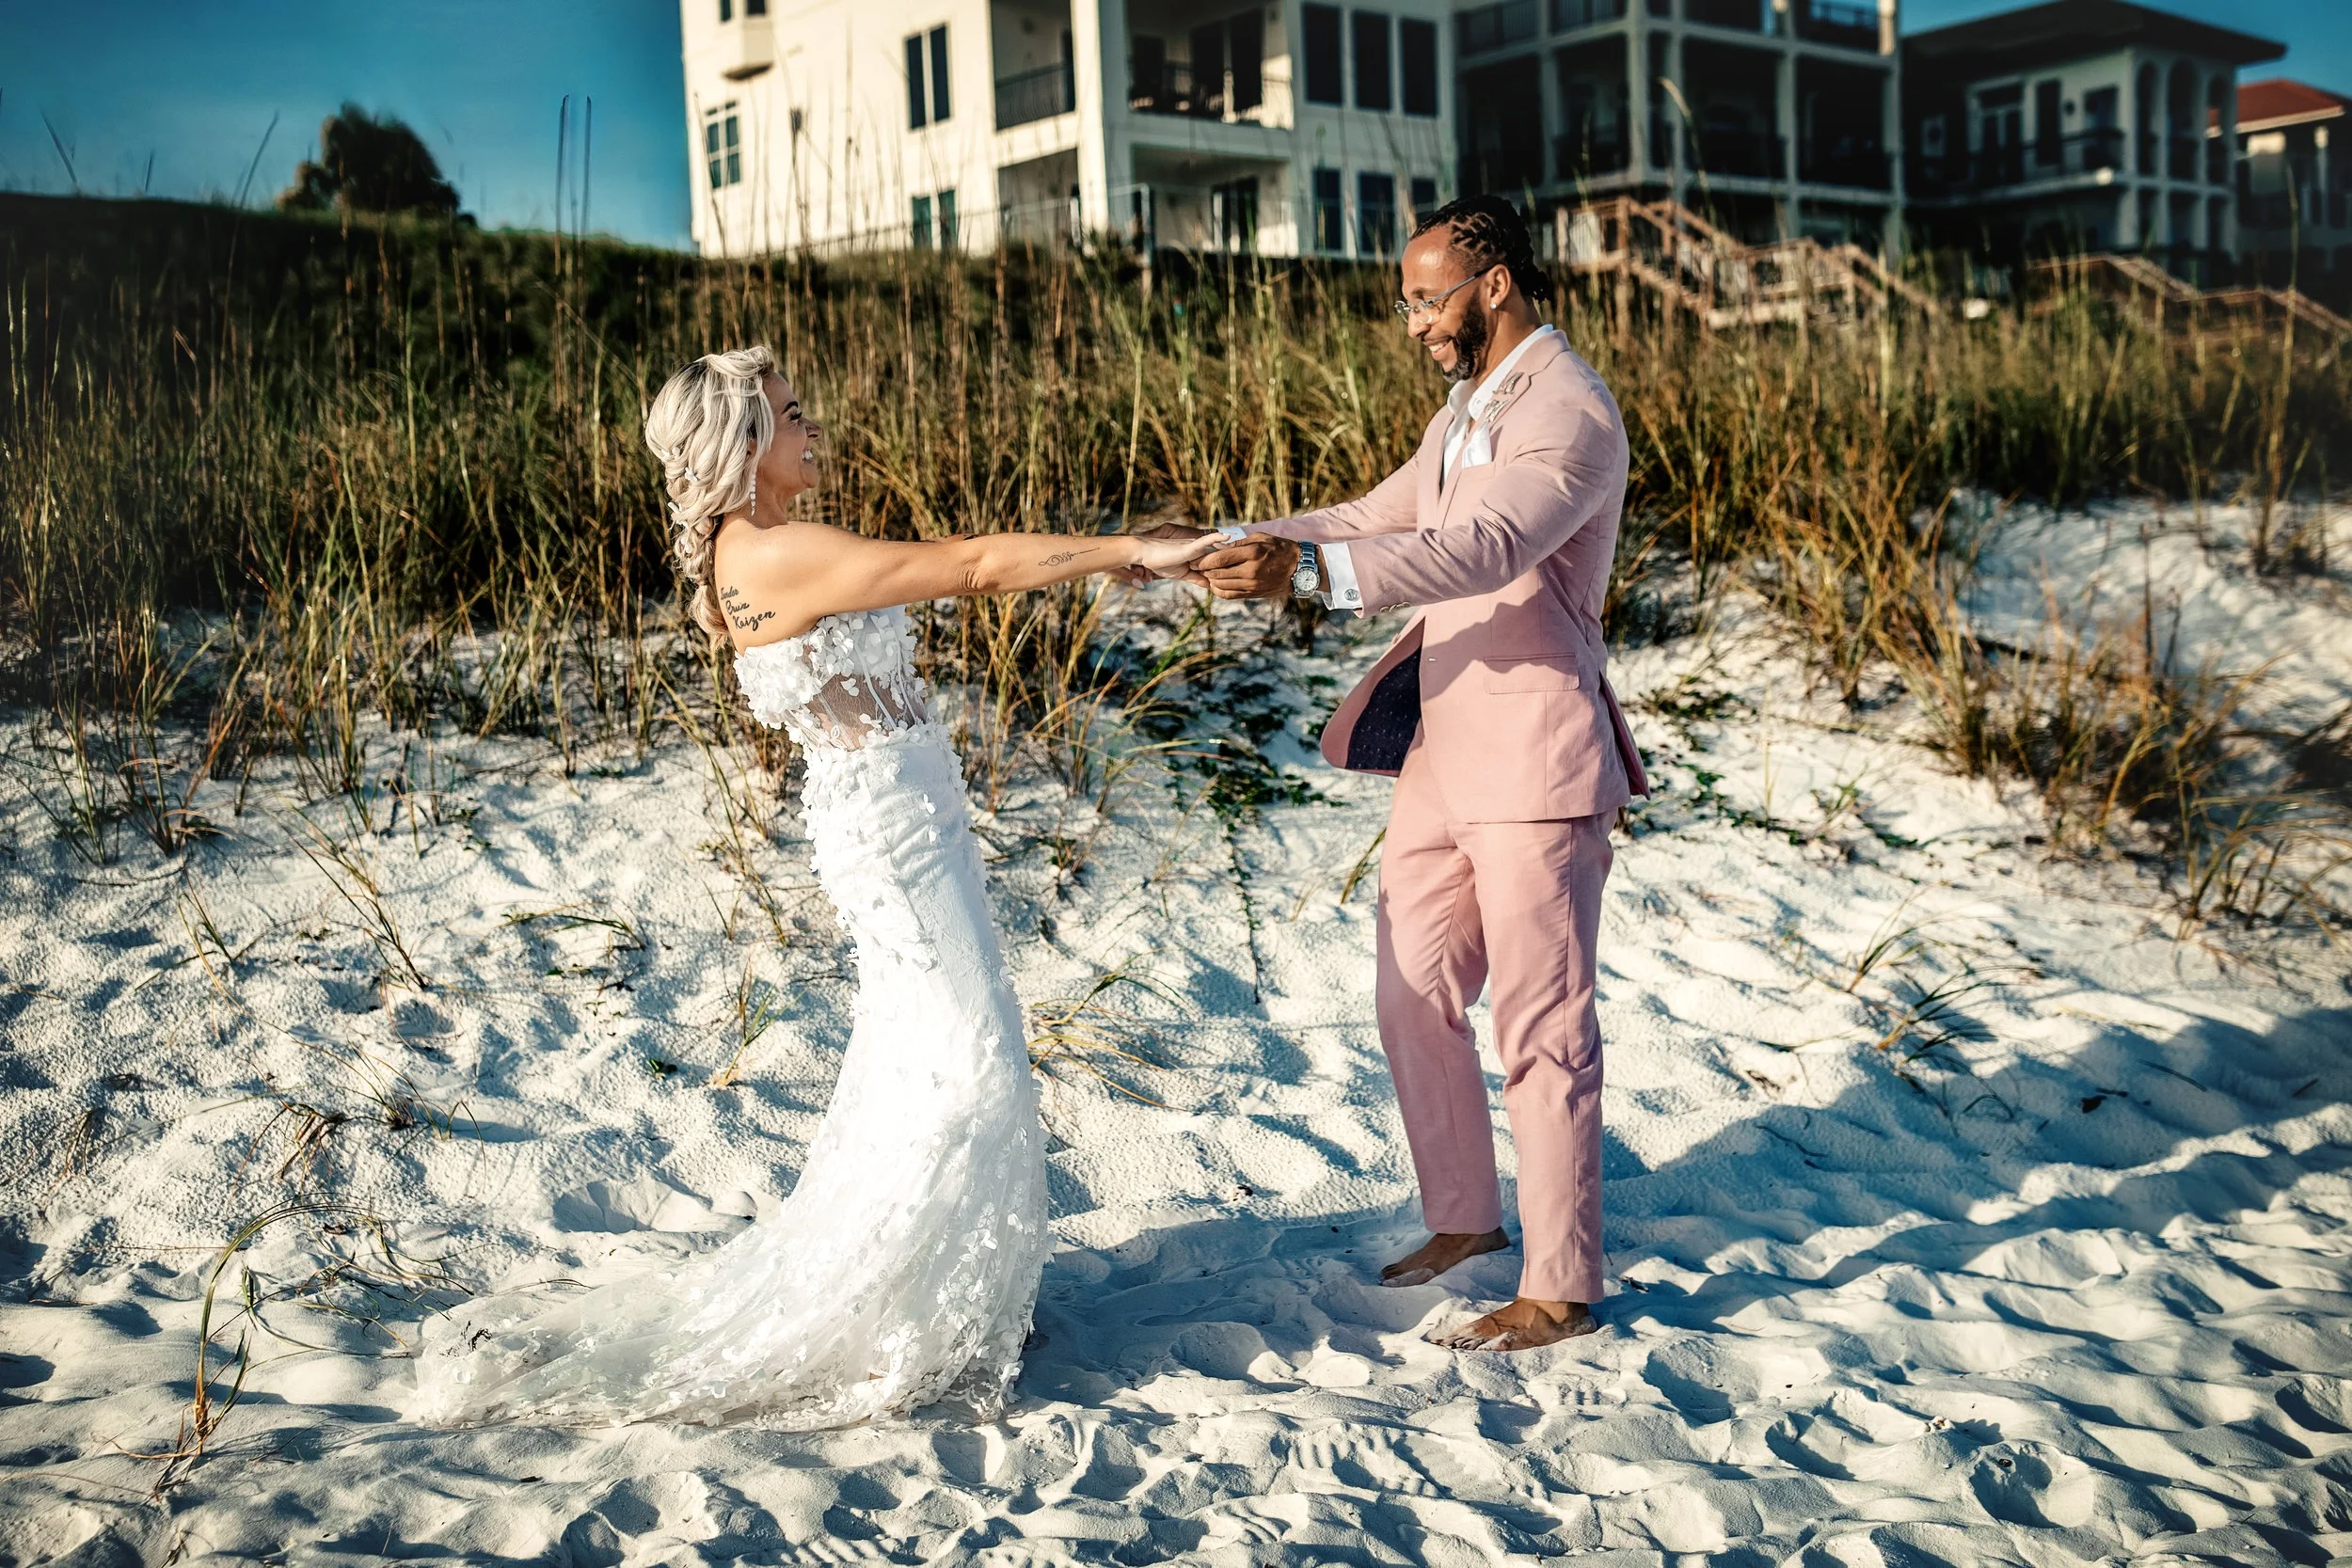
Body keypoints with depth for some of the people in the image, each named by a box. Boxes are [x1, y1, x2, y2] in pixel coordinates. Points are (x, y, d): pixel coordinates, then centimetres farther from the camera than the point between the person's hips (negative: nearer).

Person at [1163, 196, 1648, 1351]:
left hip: (1536, 768, -9)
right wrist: (1235, 545, 8)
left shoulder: (1568, 413, -16)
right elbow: (1379, 520, 21)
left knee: (1539, 1030, -1)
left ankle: (1561, 1289, 12)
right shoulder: (1469, 405, 15)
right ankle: (1464, 1218, 32)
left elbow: (1480, 550, -32)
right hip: (1443, 753, 9)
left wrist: (1305, 571, -44)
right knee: (1413, 996, 14)